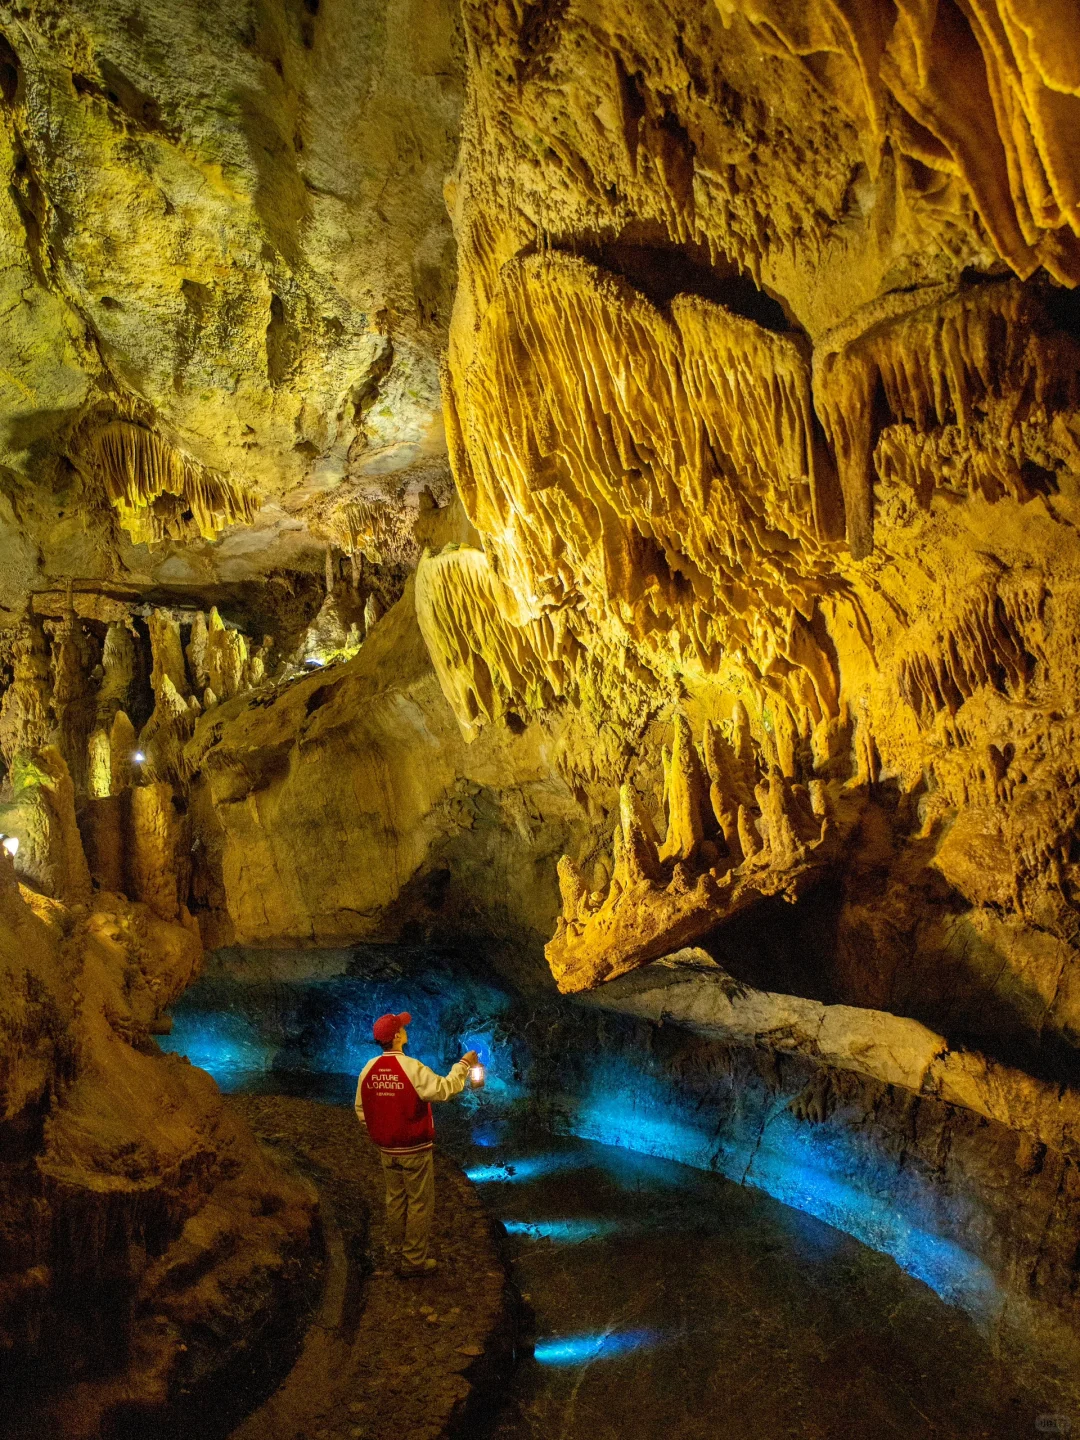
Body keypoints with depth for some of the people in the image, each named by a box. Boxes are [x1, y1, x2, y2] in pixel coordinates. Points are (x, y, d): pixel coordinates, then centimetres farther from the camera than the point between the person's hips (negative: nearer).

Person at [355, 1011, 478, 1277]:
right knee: (419, 1203, 5)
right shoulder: (412, 1068, -23)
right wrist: (463, 1065, -11)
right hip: (415, 1149, -6)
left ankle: (398, 1245, 32)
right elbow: (443, 1089, -23)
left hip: (387, 1149, 6)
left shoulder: (368, 1070, -3)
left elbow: (361, 1111, 7)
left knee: (395, 1198, 20)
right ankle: (414, 1260, 9)